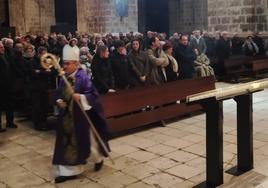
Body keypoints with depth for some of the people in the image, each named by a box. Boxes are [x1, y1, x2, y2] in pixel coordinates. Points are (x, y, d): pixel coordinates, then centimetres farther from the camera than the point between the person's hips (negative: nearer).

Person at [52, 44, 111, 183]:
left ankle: (98, 159, 37)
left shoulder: (83, 77, -16)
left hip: (81, 116, -6)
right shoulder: (64, 78, 4)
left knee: (86, 141, 8)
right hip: (67, 117, 6)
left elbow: (94, 94, -17)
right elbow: (59, 94, 15)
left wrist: (81, 97, -32)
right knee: (68, 144, 7)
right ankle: (69, 171, 16)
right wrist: (59, 101, -6)